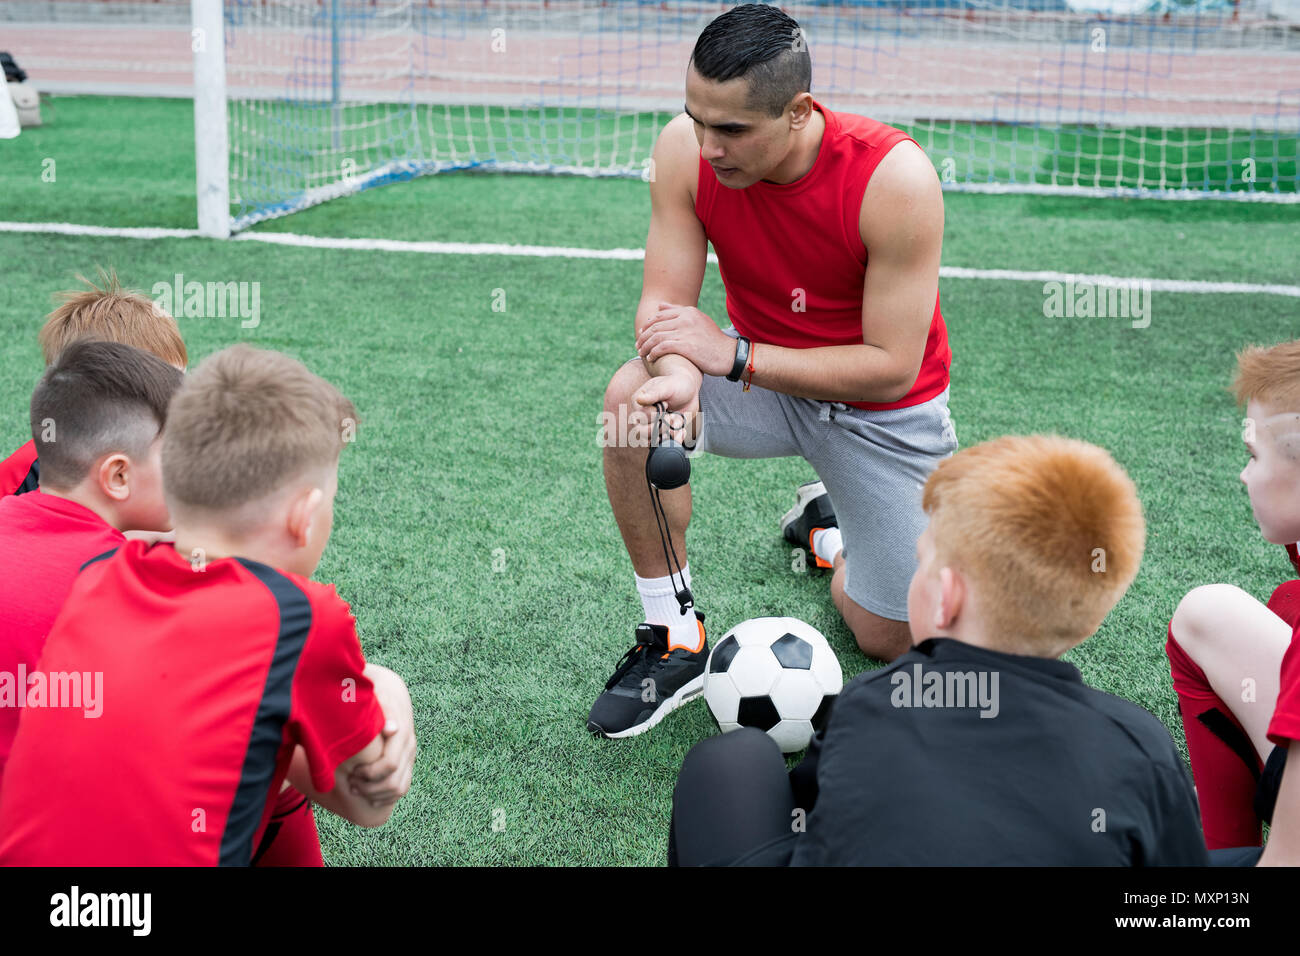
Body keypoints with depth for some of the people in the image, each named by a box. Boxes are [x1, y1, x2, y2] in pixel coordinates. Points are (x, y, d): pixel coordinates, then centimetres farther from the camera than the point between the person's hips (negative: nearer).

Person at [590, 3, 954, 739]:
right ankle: (676, 638, -13)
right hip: (761, 378, 2)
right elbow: (665, 300, -13)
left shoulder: (896, 177, -30)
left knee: (893, 642, 1)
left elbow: (891, 368, -26)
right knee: (633, 399, -31)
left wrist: (734, 356, -32)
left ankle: (828, 525, 36)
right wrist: (678, 371, -38)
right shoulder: (687, 150, -19)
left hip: (881, 407, -2)